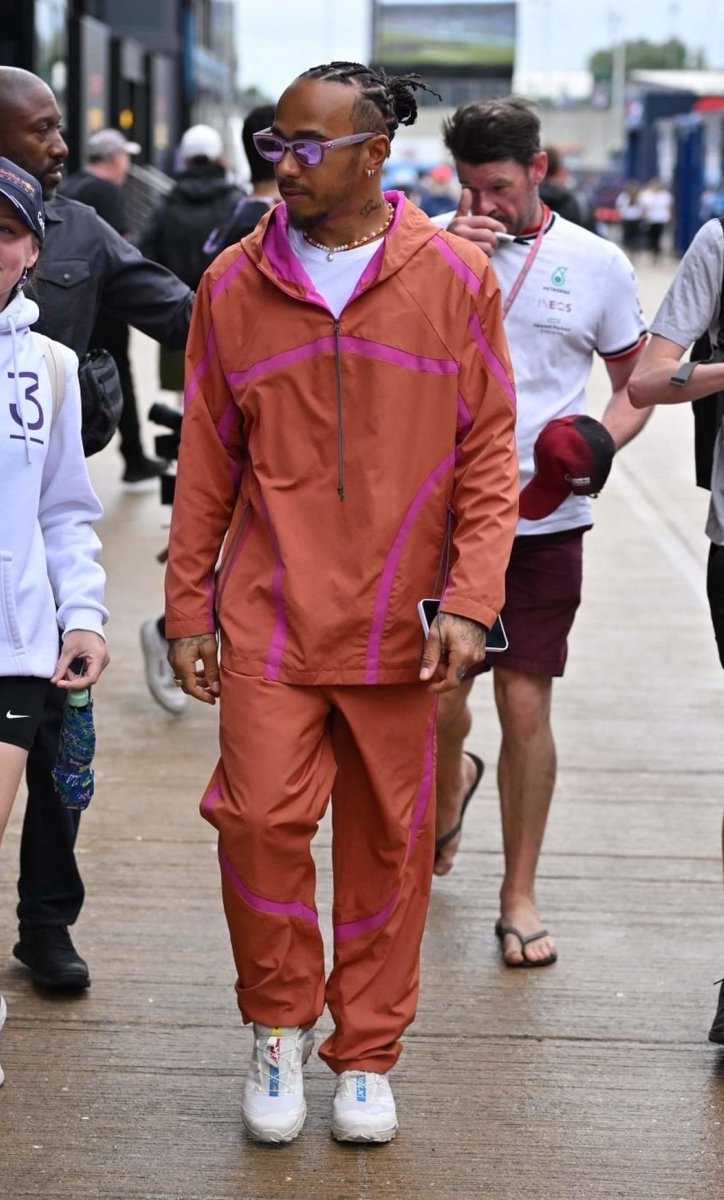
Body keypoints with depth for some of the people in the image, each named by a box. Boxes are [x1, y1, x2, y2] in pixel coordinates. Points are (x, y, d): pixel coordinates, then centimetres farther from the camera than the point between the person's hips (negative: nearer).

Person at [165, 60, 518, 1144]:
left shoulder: (454, 280, 0)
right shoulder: (233, 286, 4)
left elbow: (488, 452, 1)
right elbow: (206, 463, 8)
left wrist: (470, 599, -7)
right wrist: (187, 608, 7)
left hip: (399, 623, 0)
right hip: (270, 615, 0)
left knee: (388, 840, 6)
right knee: (262, 817, -7)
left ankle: (366, 1056, 23)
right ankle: (279, 1028, 17)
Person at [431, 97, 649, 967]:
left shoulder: (595, 264, 2)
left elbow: (637, 380, 10)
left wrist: (600, 440, -11)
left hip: (543, 520, 0)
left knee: (525, 708, 1)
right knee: (437, 699, 5)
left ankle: (519, 894, 17)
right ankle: (451, 787, 43)